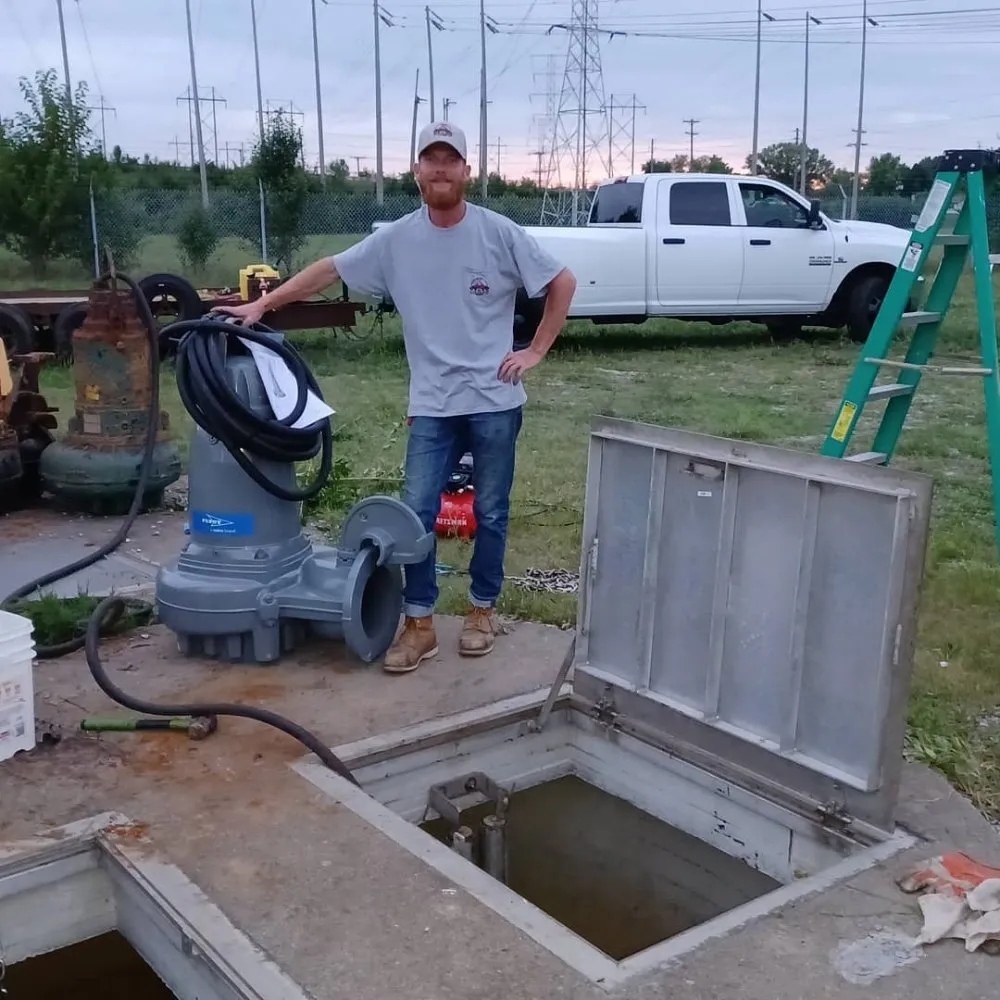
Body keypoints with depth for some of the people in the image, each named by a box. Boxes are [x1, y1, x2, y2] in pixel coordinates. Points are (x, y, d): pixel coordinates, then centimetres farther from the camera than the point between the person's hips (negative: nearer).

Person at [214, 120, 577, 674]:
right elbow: (328, 270, 7)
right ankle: (418, 624, 13)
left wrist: (536, 351, -3)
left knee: (490, 513, 9)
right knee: (417, 513, 0)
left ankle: (482, 610, 26)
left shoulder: (499, 233, -5)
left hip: (494, 402, -2)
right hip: (431, 405, 2)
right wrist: (262, 304, 3)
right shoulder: (395, 239, 2)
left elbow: (562, 283, 1)